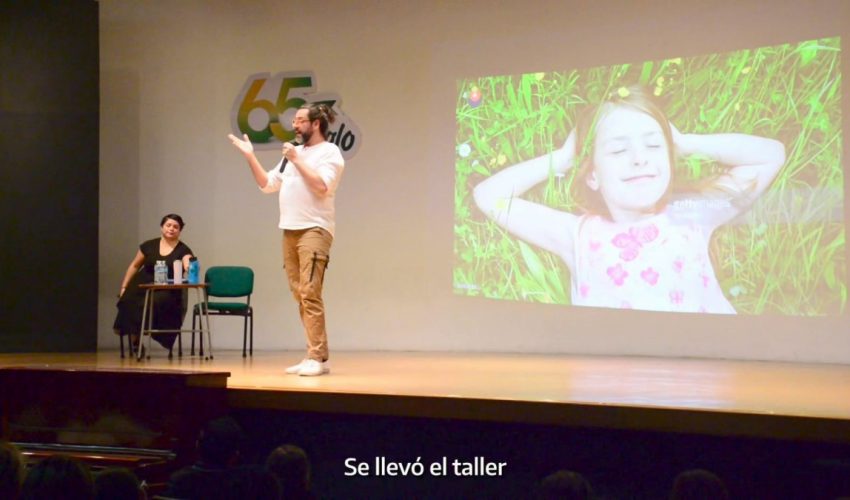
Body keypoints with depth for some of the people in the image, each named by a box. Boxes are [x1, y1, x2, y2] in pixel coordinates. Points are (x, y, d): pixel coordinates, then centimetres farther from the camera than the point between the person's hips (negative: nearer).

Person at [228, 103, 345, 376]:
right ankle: (314, 356, 9)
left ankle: (318, 358, -15)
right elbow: (267, 184, 21)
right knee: (300, 296, 6)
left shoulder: (329, 152, -1)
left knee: (310, 294, -15)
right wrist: (250, 156, 12)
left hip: (314, 230, -8)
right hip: (289, 231, 8)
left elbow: (321, 187, -16)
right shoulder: (293, 153, 21)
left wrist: (296, 160, -14)